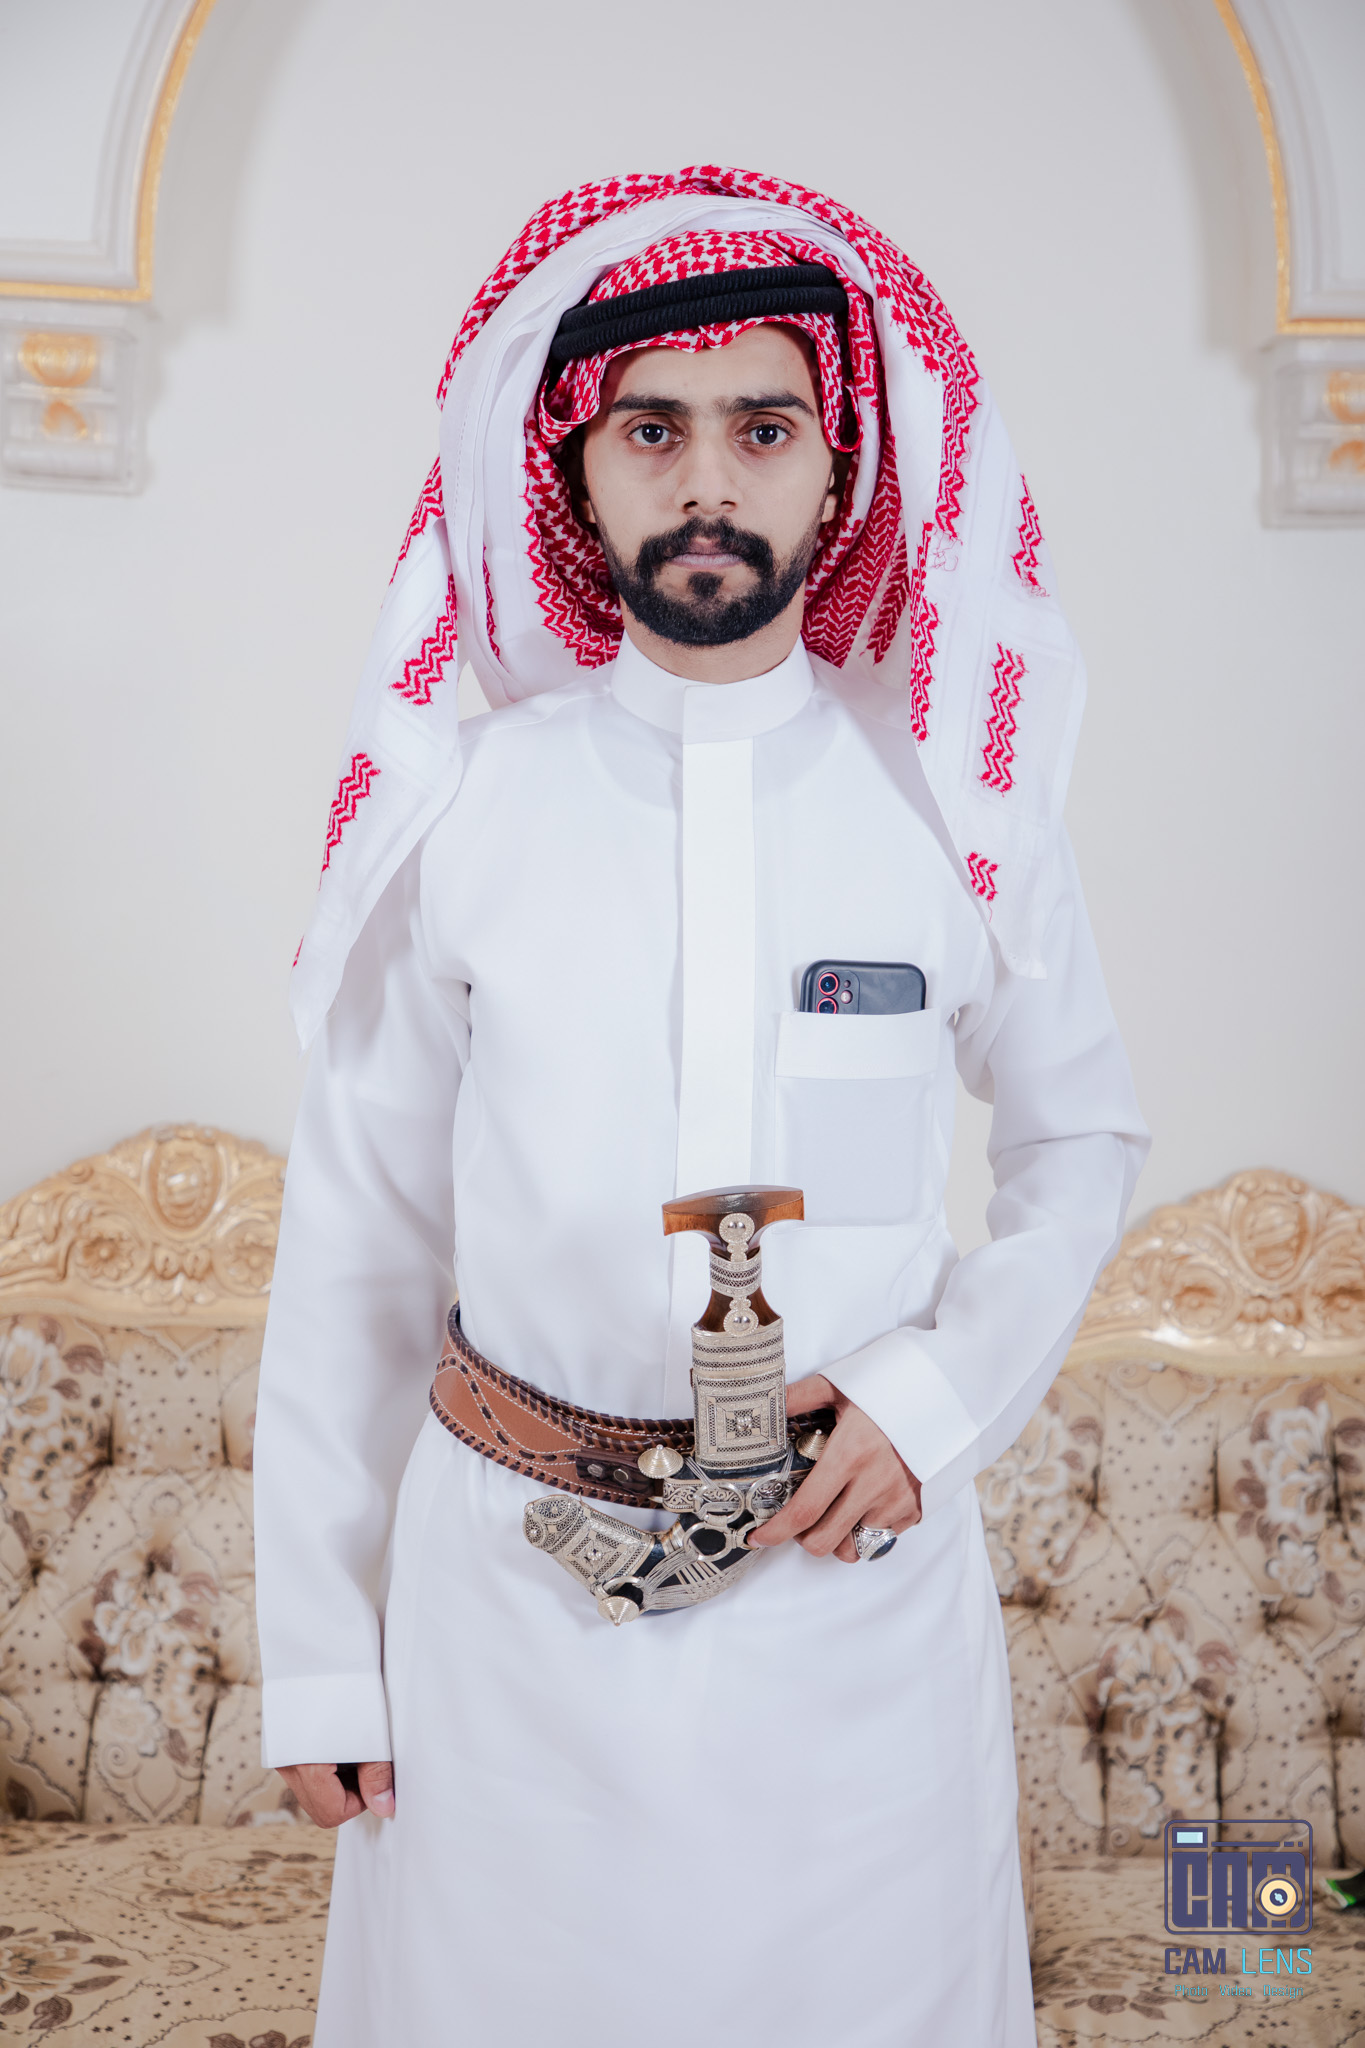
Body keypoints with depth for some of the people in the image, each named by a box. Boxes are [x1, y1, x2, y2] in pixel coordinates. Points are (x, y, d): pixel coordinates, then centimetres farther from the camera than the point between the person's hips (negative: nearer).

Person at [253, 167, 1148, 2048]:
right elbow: (357, 1238, -2)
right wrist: (321, 1648, 0)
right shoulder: (464, 802, -6)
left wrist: (945, 1386, -8)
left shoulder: (956, 796, -4)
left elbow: (1082, 1137, 9)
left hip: (859, 1566, 1)